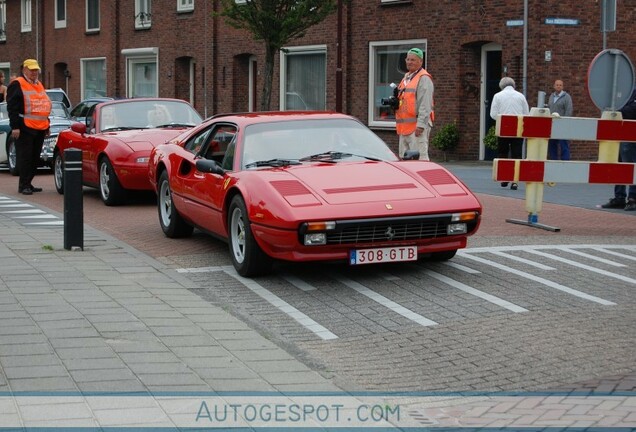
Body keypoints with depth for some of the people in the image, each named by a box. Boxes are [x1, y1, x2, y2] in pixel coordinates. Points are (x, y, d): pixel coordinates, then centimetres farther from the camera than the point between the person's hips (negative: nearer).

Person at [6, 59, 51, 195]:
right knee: (25, 157, -6)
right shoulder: (17, 85, -4)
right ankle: (23, 185, -2)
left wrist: (47, 125, 24)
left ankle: (28, 183, 19)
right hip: (25, 128, -8)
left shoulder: (39, 85, 21)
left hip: (40, 128, 8)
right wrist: (15, 127, -17)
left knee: (35, 158, 10)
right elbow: (12, 108, -10)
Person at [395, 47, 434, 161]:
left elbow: (425, 104, -16)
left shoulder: (424, 79, -8)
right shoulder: (406, 78, 21)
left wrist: (421, 125, -22)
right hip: (405, 126, 10)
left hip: (417, 125, -10)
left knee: (419, 157, -14)